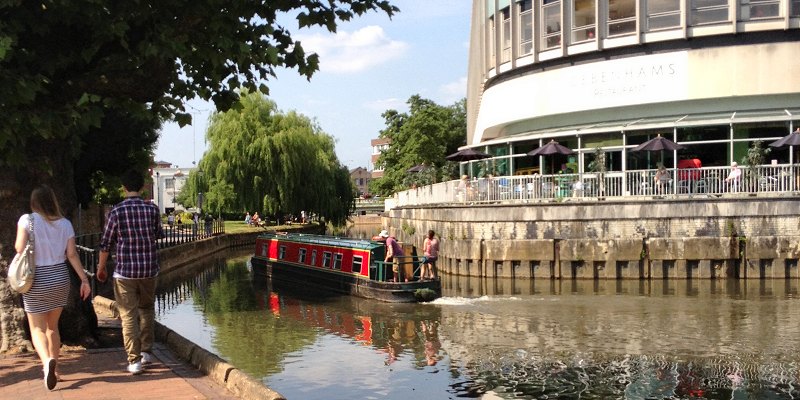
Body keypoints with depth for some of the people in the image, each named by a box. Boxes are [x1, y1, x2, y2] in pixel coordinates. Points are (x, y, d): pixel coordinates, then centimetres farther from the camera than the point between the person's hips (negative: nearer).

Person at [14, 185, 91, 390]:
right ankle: (52, 369, 22)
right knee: (52, 325, 18)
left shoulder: (27, 220, -9)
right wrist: (84, 279, 0)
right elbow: (72, 254, -3)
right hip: (60, 278, 3)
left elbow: (20, 247, -17)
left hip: (36, 281, -3)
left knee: (37, 328, 2)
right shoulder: (65, 223, 0)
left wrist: (16, 243, 6)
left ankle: (47, 361, -25)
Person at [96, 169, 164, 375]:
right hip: (149, 270, 2)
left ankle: (134, 360, 1)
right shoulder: (152, 209, -4)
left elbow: (106, 244, -2)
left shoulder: (116, 211, -8)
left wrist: (101, 268, 12)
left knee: (129, 315, 3)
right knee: (146, 308, 22)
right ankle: (147, 351, 23)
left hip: (125, 271, -2)